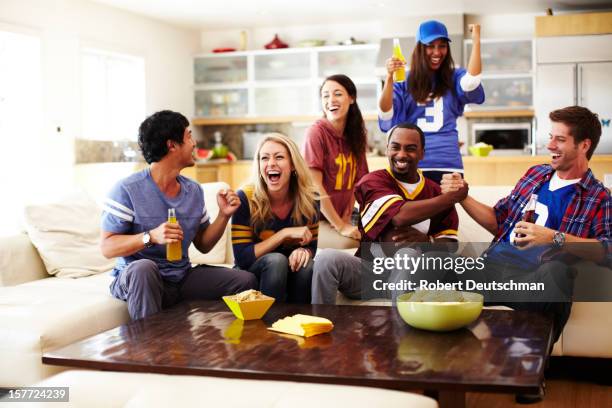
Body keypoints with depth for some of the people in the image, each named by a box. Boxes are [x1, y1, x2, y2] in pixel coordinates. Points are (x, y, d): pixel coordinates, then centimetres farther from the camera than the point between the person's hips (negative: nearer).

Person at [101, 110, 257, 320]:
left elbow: (203, 245, 13)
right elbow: (107, 247, -14)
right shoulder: (127, 190, -13)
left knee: (246, 280, -10)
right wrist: (151, 237, -29)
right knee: (143, 267, -40)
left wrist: (224, 215, -4)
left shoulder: (194, 191, 7)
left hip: (182, 277, 5)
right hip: (134, 279, -5)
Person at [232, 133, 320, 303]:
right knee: (276, 260, -31)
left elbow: (311, 246, 1)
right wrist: (285, 233, -25)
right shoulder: (246, 198, -18)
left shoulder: (309, 198, -9)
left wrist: (303, 251, -24)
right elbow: (242, 258, -19)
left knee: (307, 266, -28)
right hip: (252, 275, -3)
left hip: (292, 274, 3)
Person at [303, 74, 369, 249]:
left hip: (340, 218, 7)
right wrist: (340, 226, -17)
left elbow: (354, 181, 8)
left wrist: (346, 219, -6)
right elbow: (314, 186, -18)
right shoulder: (316, 132, -14)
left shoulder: (356, 134, 6)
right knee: (349, 244, -29)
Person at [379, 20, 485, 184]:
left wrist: (476, 42, -14)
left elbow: (471, 82, -12)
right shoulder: (405, 82, 7)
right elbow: (386, 114, -6)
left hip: (448, 163, 1)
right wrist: (389, 77, -20)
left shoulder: (453, 78, 10)